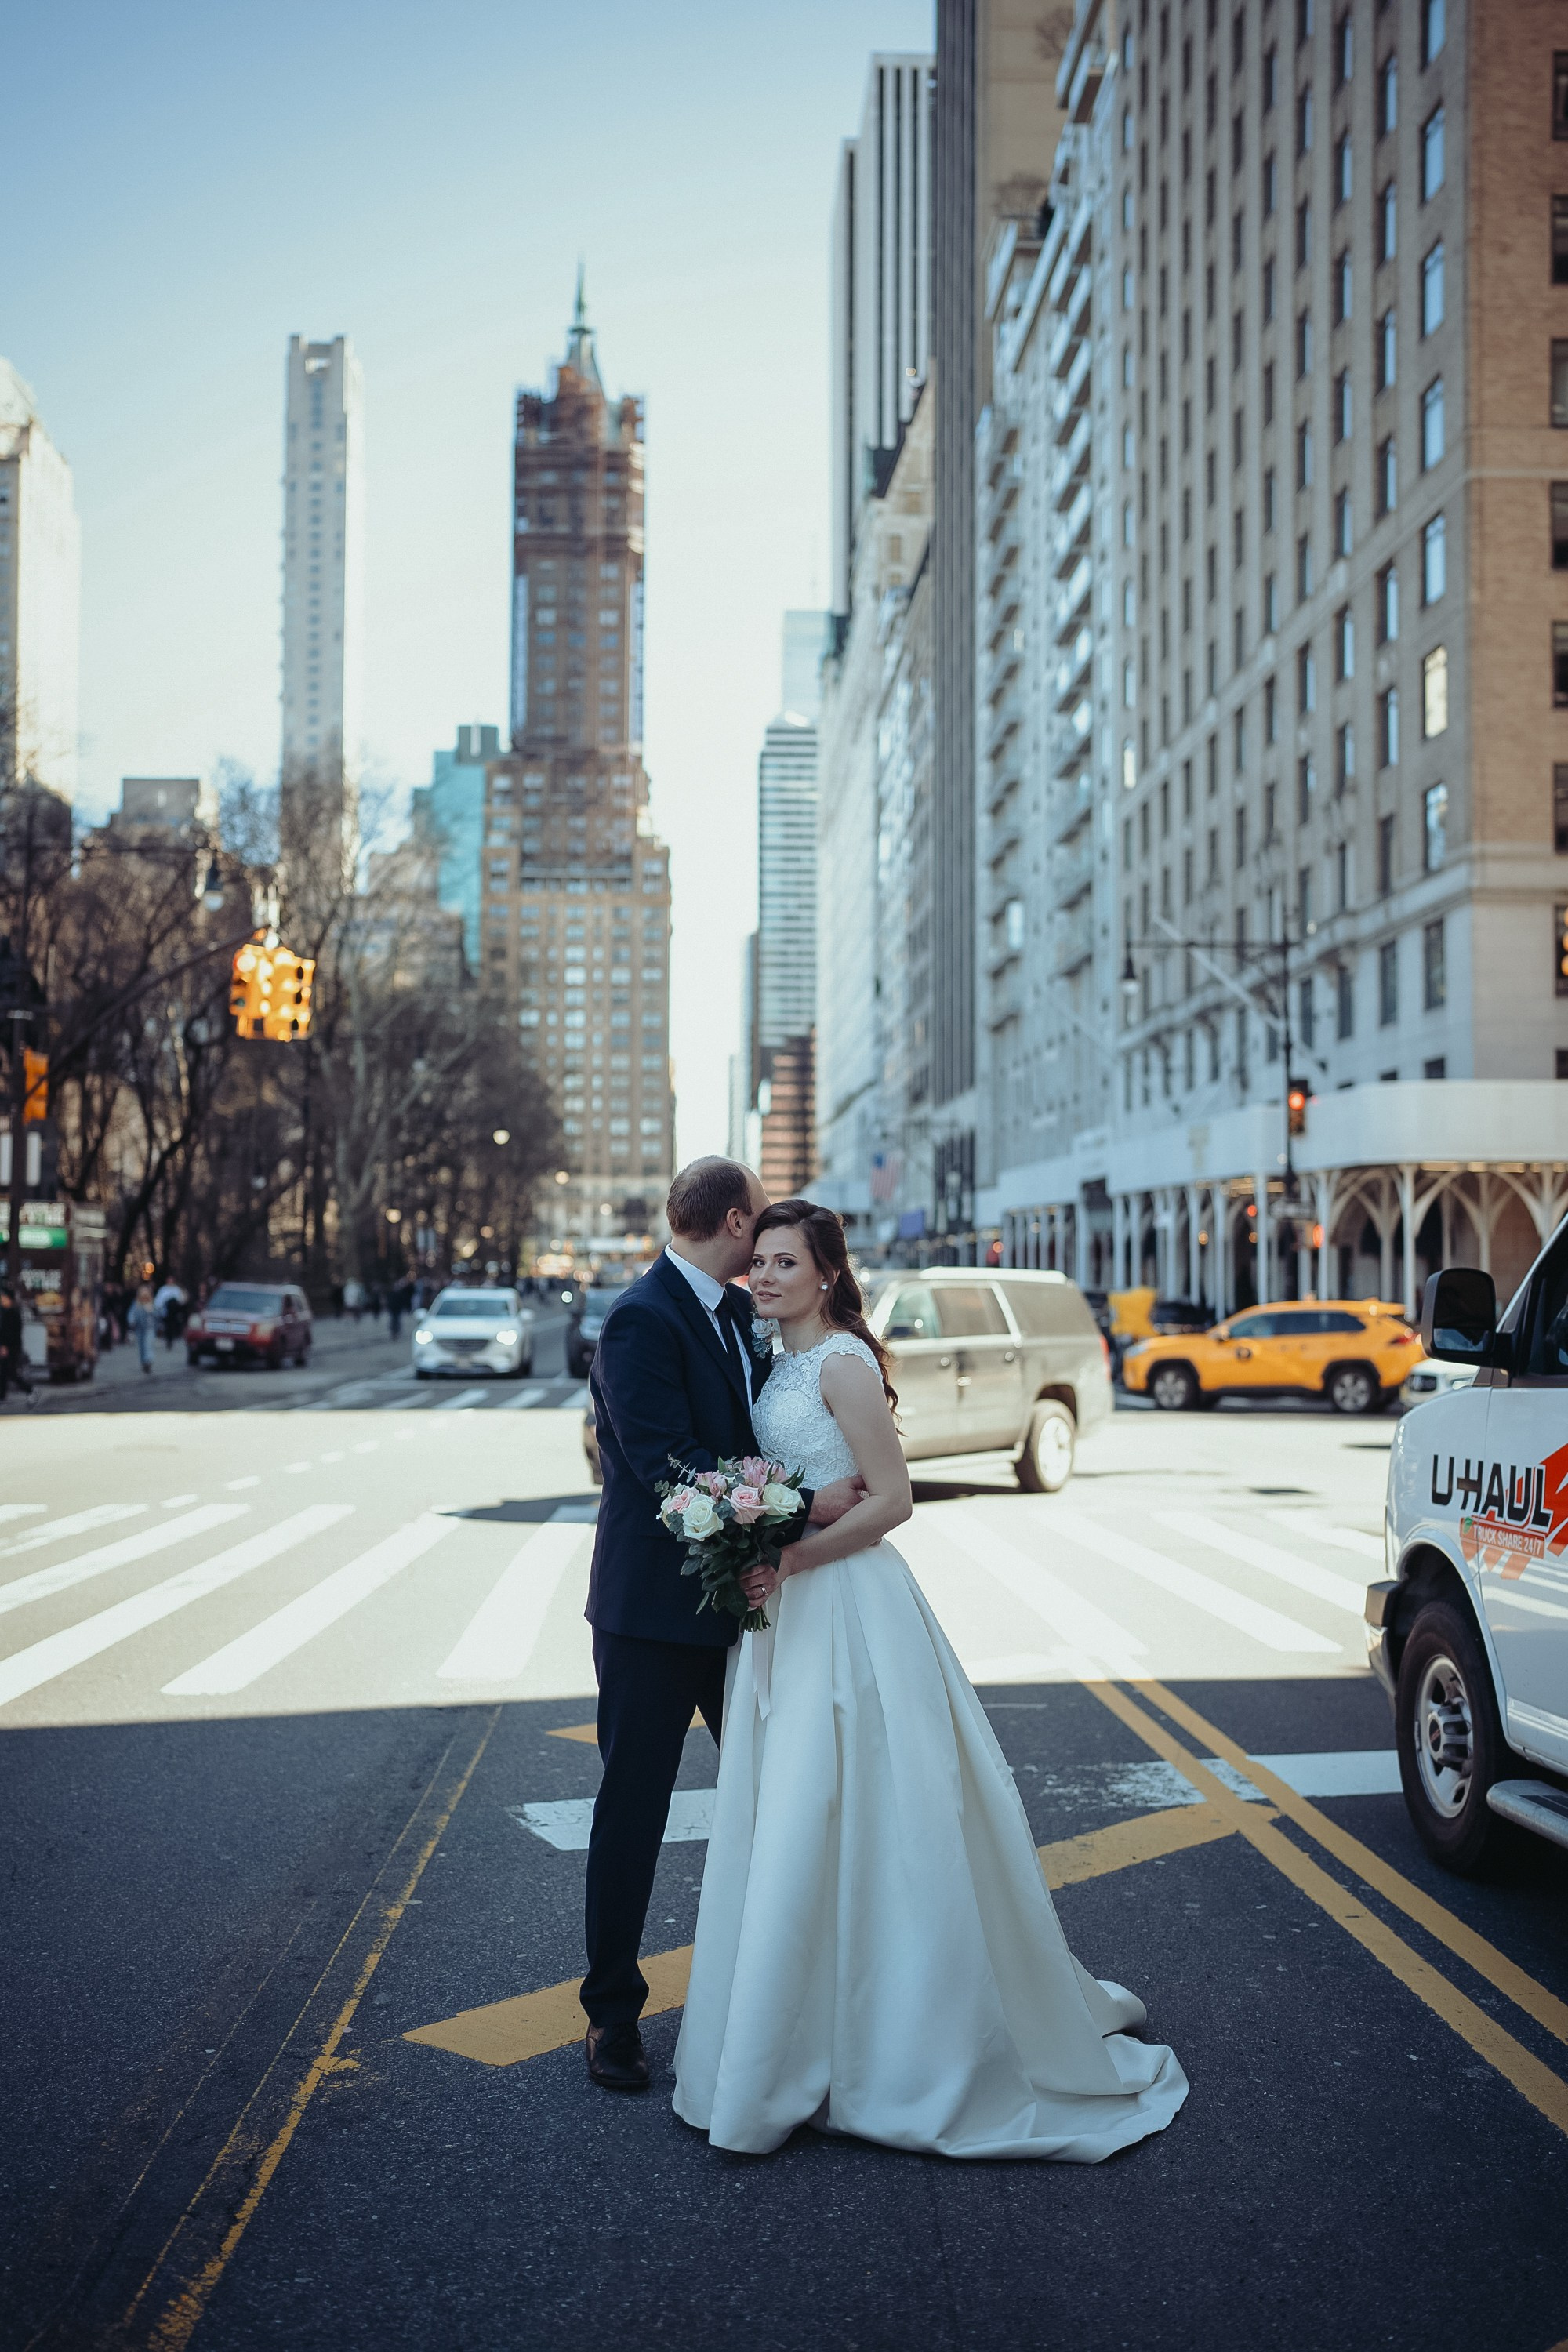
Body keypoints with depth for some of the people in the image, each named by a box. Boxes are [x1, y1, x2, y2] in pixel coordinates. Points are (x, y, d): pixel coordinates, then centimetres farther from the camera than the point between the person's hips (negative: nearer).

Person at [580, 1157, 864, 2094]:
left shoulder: (737, 1312, 9)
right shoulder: (642, 1319, -18)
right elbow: (669, 1465, -25)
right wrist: (804, 1505, -25)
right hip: (656, 1604, -8)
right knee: (633, 1807, 4)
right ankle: (614, 2010, 19)